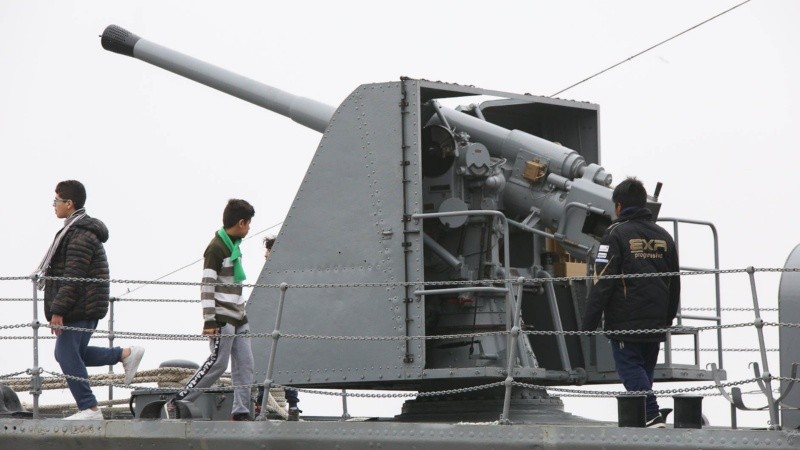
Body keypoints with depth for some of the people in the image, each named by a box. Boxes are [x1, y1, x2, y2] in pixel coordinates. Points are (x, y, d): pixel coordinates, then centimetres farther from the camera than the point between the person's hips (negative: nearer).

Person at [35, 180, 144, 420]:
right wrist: (58, 308, 26)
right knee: (67, 353, 15)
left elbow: (73, 278, -22)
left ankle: (89, 409, -3)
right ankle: (126, 354, 16)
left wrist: (58, 310, -22)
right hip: (85, 308, 11)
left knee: (68, 356, -6)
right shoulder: (79, 229, 18)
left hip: (80, 310, -11)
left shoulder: (80, 235, -17)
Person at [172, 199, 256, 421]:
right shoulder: (216, 249, -13)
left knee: (245, 364, 4)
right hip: (222, 319, -9)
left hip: (238, 319, 9)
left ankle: (241, 410, 6)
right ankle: (178, 402, -4)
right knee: (217, 363, -10)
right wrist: (209, 321, -21)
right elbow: (207, 286, -17)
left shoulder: (234, 245, 17)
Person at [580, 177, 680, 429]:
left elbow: (602, 283, -12)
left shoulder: (617, 234, -8)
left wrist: (589, 323, -9)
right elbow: (674, 285, 20)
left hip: (625, 323, -6)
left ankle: (652, 417, -21)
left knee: (630, 368, -5)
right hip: (655, 323, 6)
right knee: (645, 369, 13)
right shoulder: (664, 237, 14)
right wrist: (667, 320, 28)